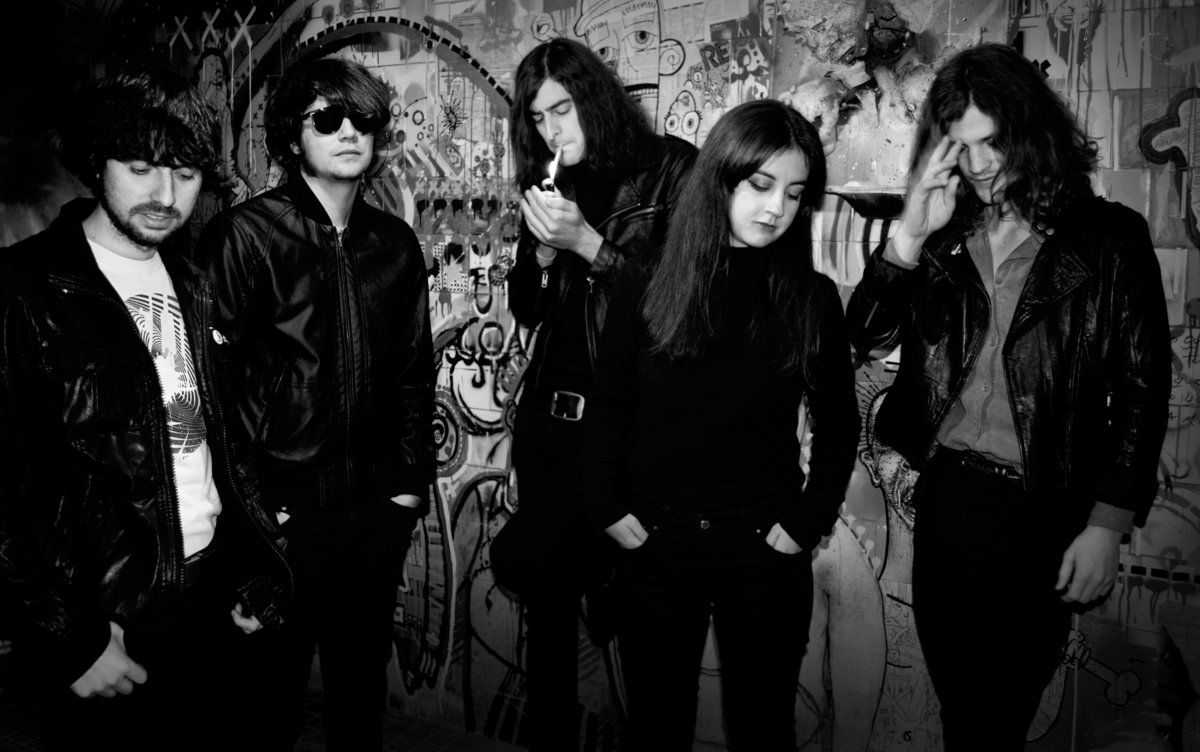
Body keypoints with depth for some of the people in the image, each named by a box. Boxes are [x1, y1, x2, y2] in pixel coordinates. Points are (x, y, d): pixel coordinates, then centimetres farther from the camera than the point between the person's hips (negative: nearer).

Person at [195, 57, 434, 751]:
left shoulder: (396, 244, 8)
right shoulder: (244, 236, -7)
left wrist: (412, 480, 9)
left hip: (377, 511, 4)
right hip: (282, 510, -4)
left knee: (363, 677, 17)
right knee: (273, 692, 9)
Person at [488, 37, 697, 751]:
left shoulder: (669, 169, -4)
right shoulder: (552, 187, 13)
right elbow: (527, 310, 15)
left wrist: (589, 244, -14)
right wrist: (543, 252, -3)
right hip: (547, 415, 6)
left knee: (521, 556, -19)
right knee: (547, 594, 10)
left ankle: (610, 595, 10)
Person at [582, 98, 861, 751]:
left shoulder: (812, 298, -2)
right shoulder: (646, 285, -2)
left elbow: (837, 427, 6)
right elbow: (607, 410, 4)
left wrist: (808, 522, -3)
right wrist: (608, 509, -4)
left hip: (766, 551, 0)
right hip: (655, 548, 0)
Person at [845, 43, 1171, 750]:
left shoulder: (1109, 239, -5)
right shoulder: (943, 235, 5)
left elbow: (1143, 388, -4)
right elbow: (866, 335, -2)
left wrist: (1107, 524, -7)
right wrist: (911, 234, -15)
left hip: (1042, 513, -3)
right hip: (943, 497, 4)